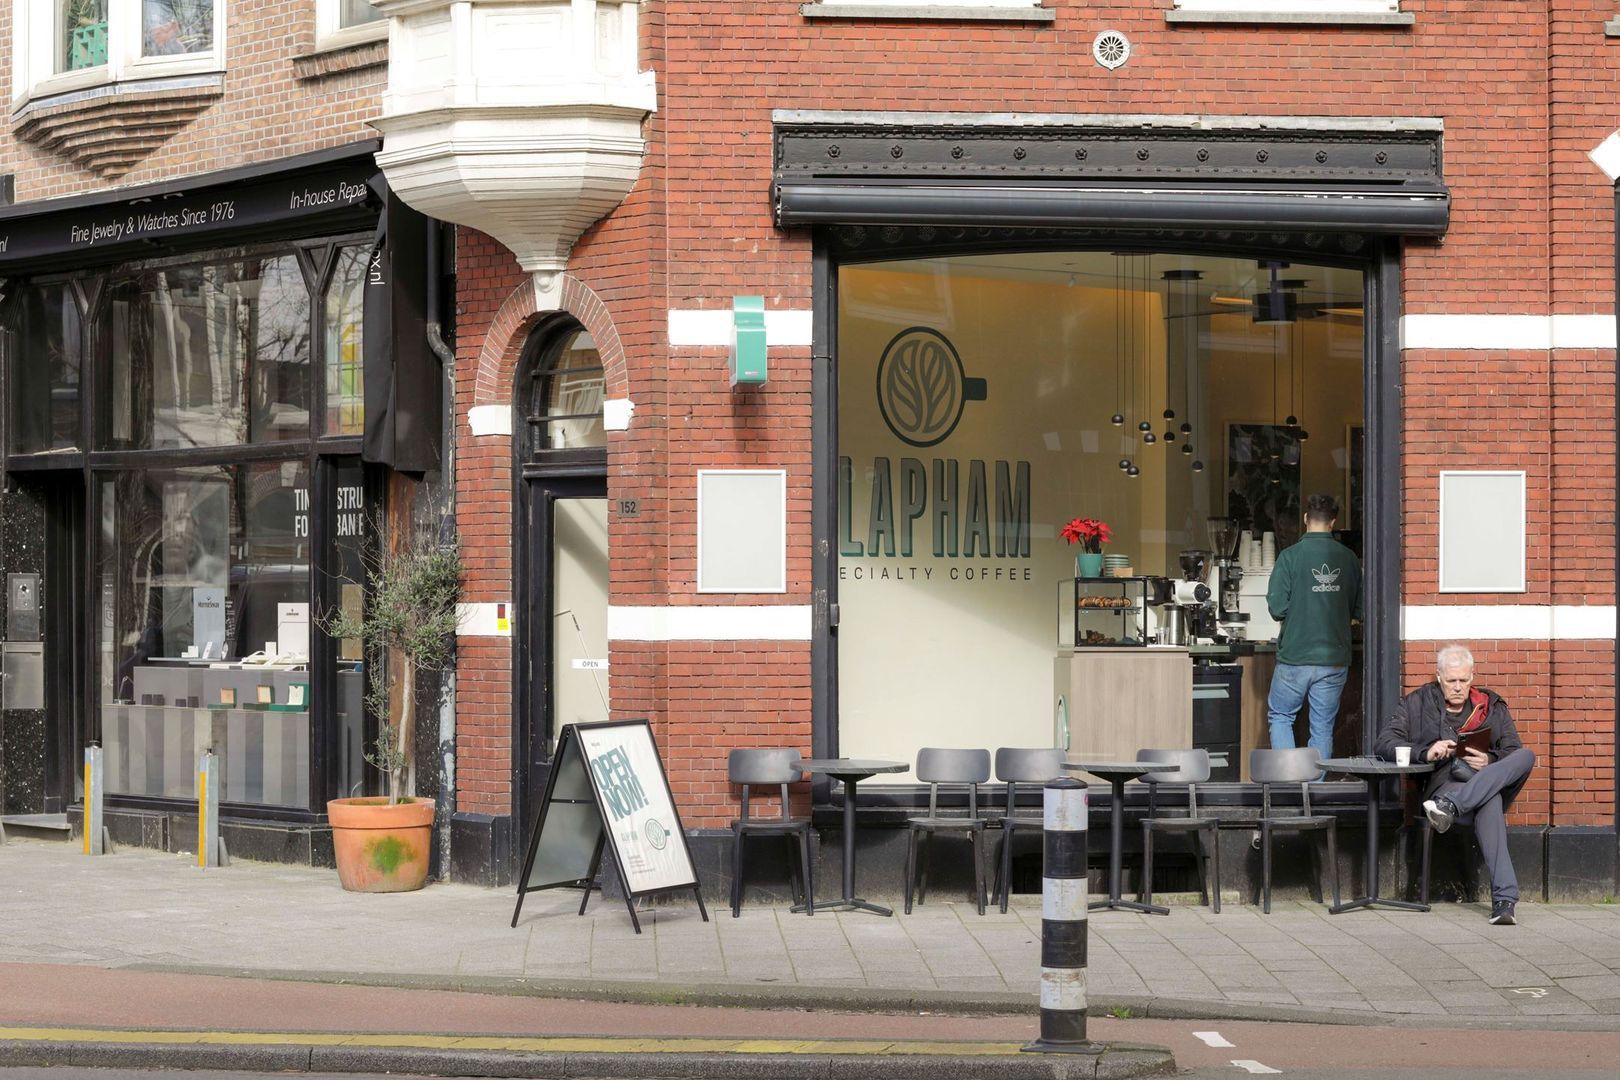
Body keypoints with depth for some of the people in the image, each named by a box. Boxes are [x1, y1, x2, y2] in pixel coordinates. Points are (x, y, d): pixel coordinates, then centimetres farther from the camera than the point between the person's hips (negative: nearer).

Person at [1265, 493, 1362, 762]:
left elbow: (1277, 608, -12)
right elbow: (1359, 610, 6)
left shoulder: (1290, 556, -10)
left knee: (1280, 717, 12)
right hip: (1335, 659, 3)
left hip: (1295, 657, -3)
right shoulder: (1349, 559, 0)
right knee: (1323, 727, 10)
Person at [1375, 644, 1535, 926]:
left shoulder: (1493, 706, 22)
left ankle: (1449, 806, -47)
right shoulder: (1417, 704, 15)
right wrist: (1425, 752, -17)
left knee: (1527, 755, -34)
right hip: (1443, 783, -3)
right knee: (1490, 803, -38)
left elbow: (1513, 752, 16)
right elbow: (1385, 744, 3)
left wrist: (1490, 762, -9)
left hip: (1491, 780, 3)